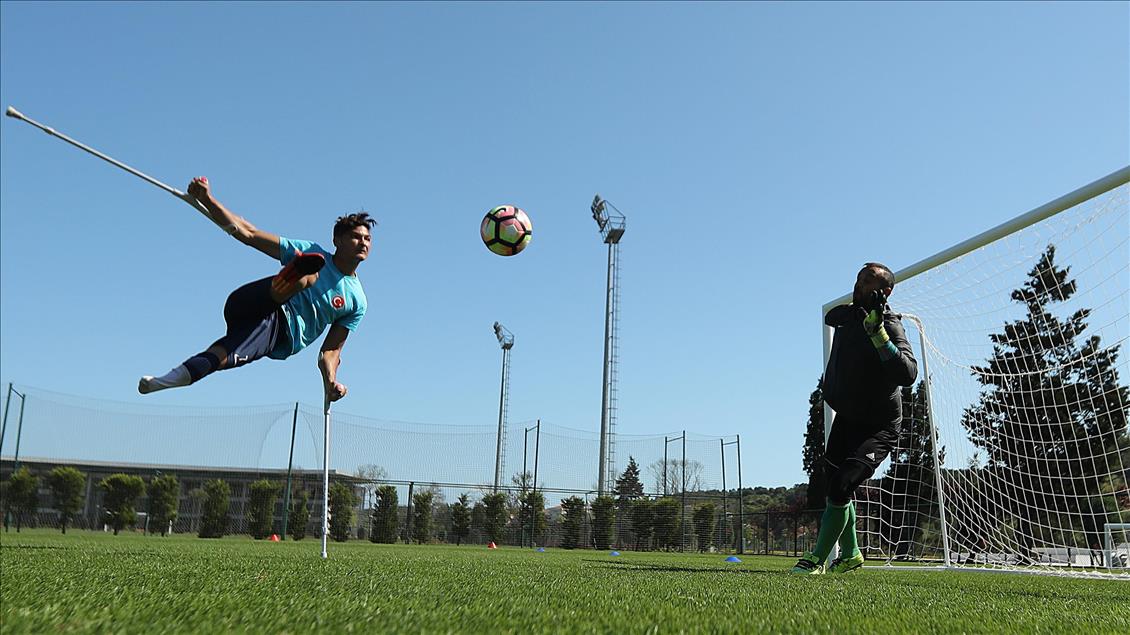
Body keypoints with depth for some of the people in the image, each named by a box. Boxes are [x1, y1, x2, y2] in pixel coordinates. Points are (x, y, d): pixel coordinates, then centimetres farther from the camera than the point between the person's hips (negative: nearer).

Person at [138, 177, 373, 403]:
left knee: (225, 356, -37)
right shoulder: (310, 252, 13)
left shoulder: (357, 302, 16)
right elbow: (247, 233, 10)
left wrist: (331, 383, -7)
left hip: (282, 337, 1)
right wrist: (207, 199, 0)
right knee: (308, 274, -35)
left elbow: (330, 351, 15)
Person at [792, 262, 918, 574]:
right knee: (835, 484, 15)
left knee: (841, 486, -20)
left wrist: (879, 335, -46)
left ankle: (817, 559, -6)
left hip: (878, 428, -8)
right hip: (845, 418, 8)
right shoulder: (848, 314, -1)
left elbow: (908, 374, -41)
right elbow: (830, 317, 27)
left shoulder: (890, 327, -22)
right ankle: (849, 554, 34)